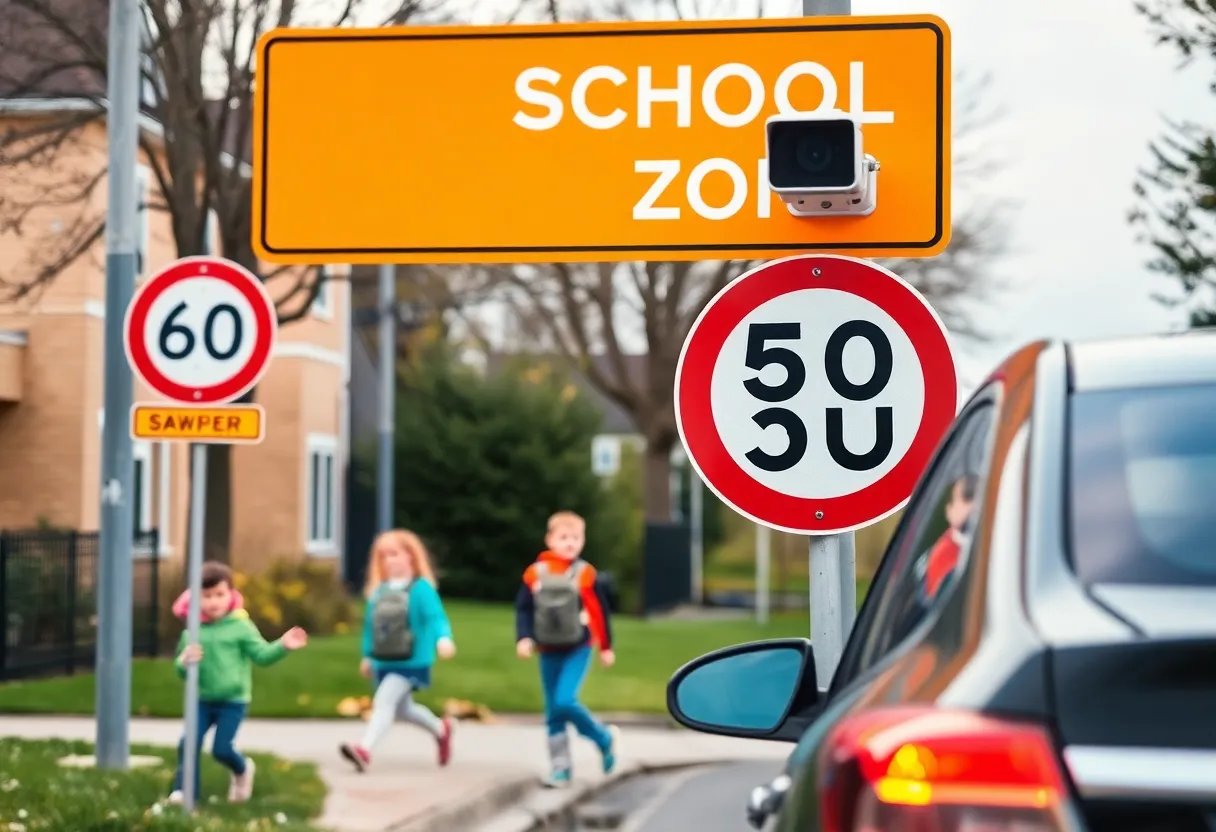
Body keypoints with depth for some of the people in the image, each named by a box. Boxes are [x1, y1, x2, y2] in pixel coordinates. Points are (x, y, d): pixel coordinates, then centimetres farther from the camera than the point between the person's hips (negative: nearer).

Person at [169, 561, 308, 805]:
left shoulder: (240, 627, -6)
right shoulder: (192, 632, 2)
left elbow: (262, 654, -7)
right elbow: (180, 669, 8)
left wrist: (283, 646, -23)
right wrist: (184, 662, -16)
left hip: (233, 701, -3)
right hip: (202, 700, 3)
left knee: (222, 749, -6)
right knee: (188, 745, -6)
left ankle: (242, 769, 26)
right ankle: (184, 790, 4)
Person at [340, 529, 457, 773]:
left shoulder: (420, 589, -12)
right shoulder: (378, 591, 7)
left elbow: (436, 617, -23)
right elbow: (370, 625, 17)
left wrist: (443, 638, -41)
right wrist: (367, 655, 20)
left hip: (411, 663, -8)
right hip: (383, 662, 8)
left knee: (385, 700, -22)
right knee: (401, 709, 19)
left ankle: (364, 750, -31)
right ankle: (441, 729, 44)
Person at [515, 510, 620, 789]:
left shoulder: (585, 574, -8)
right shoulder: (535, 573, -4)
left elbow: (600, 612, 0)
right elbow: (523, 609, 1)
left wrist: (606, 647, 6)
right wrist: (523, 638, -14)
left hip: (577, 650, -3)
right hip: (548, 652, 3)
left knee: (565, 702, -18)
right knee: (553, 713, 6)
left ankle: (605, 738, 5)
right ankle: (561, 768, 14)